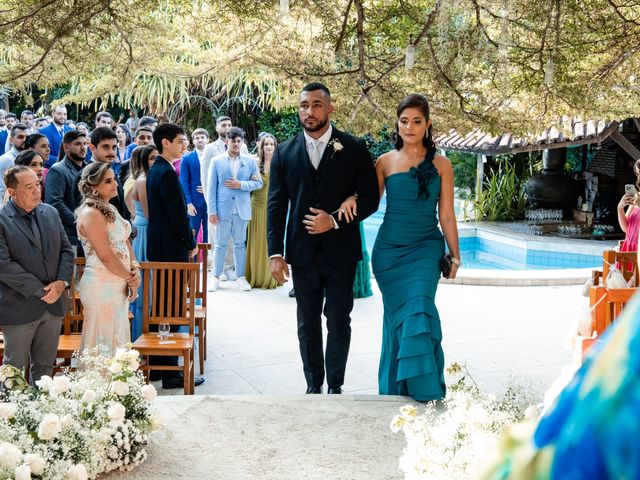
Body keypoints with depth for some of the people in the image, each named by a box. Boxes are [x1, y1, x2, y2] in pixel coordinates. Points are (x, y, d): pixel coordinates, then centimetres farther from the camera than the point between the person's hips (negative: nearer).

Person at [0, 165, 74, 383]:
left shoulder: (50, 213, 7)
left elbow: (66, 250, 10)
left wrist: (62, 282, -8)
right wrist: (40, 290, -18)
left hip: (53, 304, 5)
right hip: (20, 307, -5)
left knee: (45, 366, 16)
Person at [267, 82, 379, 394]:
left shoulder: (354, 149, -2)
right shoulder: (285, 153, 4)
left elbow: (370, 198, -2)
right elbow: (275, 205, 4)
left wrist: (335, 220, -15)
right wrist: (275, 253, -2)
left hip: (340, 251, -2)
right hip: (303, 252, 2)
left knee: (339, 322, 5)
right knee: (308, 323, 10)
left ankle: (335, 386, 18)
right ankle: (313, 385, 22)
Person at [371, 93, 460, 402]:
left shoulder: (440, 165, 3)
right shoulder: (385, 162, 5)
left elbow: (446, 214, 5)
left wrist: (455, 255, 7)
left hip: (426, 248, -1)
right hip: (389, 249, 2)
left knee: (417, 311, -16)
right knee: (396, 316, 6)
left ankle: (424, 388, -8)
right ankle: (395, 389, 17)